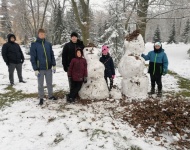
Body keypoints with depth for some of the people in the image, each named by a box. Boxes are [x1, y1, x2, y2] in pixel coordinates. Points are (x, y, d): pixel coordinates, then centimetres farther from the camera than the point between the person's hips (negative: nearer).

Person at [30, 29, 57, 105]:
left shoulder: (48, 44, 3)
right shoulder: (34, 45, -7)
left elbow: (52, 55, 8)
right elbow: (32, 58, -8)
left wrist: (54, 65, 3)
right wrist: (35, 69, -12)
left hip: (49, 68, 3)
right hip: (40, 68, -3)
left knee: (49, 83, 16)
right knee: (40, 84, 10)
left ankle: (50, 95, 33)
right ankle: (41, 98, 25)